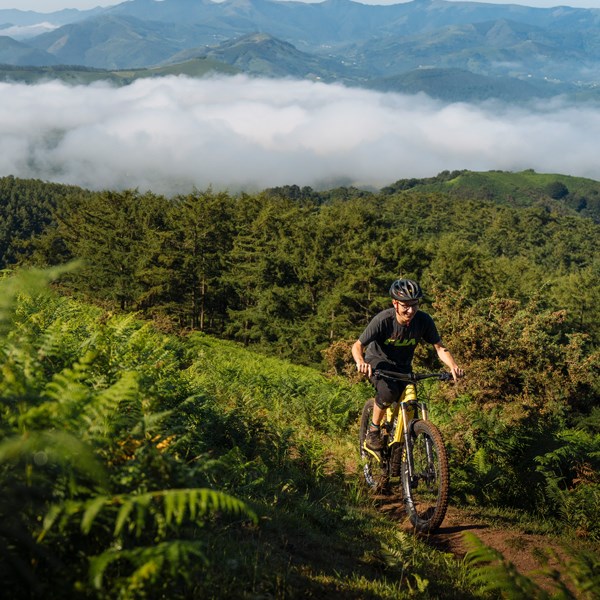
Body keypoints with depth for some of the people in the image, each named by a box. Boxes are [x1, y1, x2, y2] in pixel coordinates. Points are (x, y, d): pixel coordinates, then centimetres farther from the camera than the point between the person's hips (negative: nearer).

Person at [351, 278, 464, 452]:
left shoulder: (423, 320, -20)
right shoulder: (382, 320, -28)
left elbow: (439, 347, -15)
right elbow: (357, 346, -25)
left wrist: (453, 366, -36)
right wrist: (361, 362, -47)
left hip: (403, 366, 3)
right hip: (378, 361, -3)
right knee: (388, 391, -35)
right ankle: (373, 431, -10)